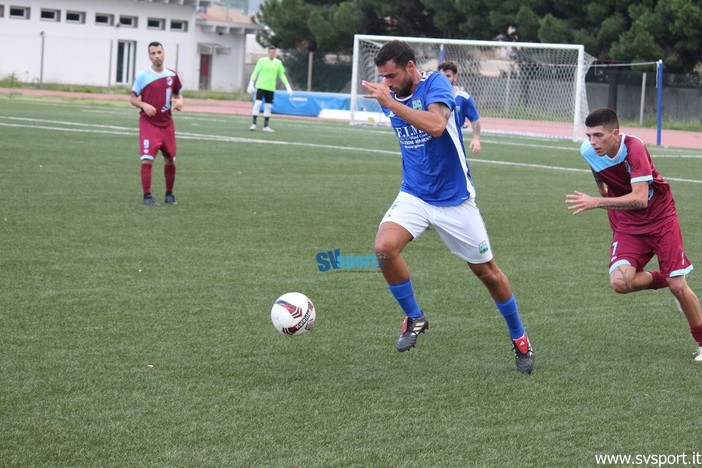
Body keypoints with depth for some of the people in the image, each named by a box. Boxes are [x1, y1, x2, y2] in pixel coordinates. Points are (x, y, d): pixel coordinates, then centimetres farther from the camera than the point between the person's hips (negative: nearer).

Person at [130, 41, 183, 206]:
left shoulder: (172, 75, 4)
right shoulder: (142, 75, -5)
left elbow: (178, 93, 17)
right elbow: (133, 98, 0)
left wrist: (179, 101, -6)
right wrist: (143, 105, -20)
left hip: (167, 123, 4)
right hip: (148, 123, -4)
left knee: (170, 160, 10)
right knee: (147, 159, -14)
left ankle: (169, 194, 26)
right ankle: (147, 196, -7)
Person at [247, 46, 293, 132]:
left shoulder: (278, 63, 8)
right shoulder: (262, 61, -1)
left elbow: (282, 75, 15)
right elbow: (255, 72, -2)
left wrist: (288, 86, 10)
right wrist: (251, 84, -12)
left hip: (271, 88, 3)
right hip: (261, 86, -3)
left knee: (268, 107, 5)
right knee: (257, 104, -11)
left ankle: (265, 126, 10)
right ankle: (253, 124, -9)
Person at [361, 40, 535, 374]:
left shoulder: (435, 84, -16)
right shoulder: (390, 97, 3)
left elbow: (436, 126, -37)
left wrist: (390, 103, -37)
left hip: (454, 198, -4)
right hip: (414, 195, 4)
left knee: (487, 272, 6)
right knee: (384, 247, -24)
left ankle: (519, 338, 28)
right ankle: (414, 318, -2)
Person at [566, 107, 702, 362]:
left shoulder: (634, 148, -27)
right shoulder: (588, 151, -11)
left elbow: (640, 199, -36)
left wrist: (597, 202, -42)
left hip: (661, 218, -4)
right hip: (627, 225, 4)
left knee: (678, 286, -6)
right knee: (620, 282, -20)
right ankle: (661, 280, 12)